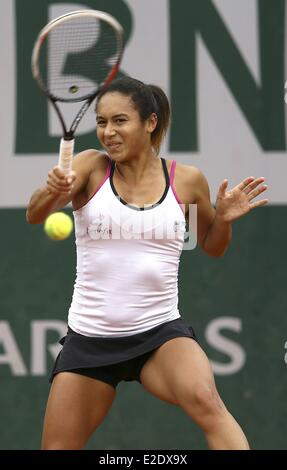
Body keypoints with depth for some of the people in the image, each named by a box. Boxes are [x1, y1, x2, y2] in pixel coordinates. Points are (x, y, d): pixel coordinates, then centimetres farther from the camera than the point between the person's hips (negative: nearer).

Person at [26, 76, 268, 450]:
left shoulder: (187, 180, 1)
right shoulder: (91, 167, -3)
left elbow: (212, 247, 17)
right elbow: (35, 215, -18)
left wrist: (224, 219, -6)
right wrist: (52, 192, -41)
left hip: (160, 334, -1)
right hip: (89, 337, 1)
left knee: (204, 399, -32)